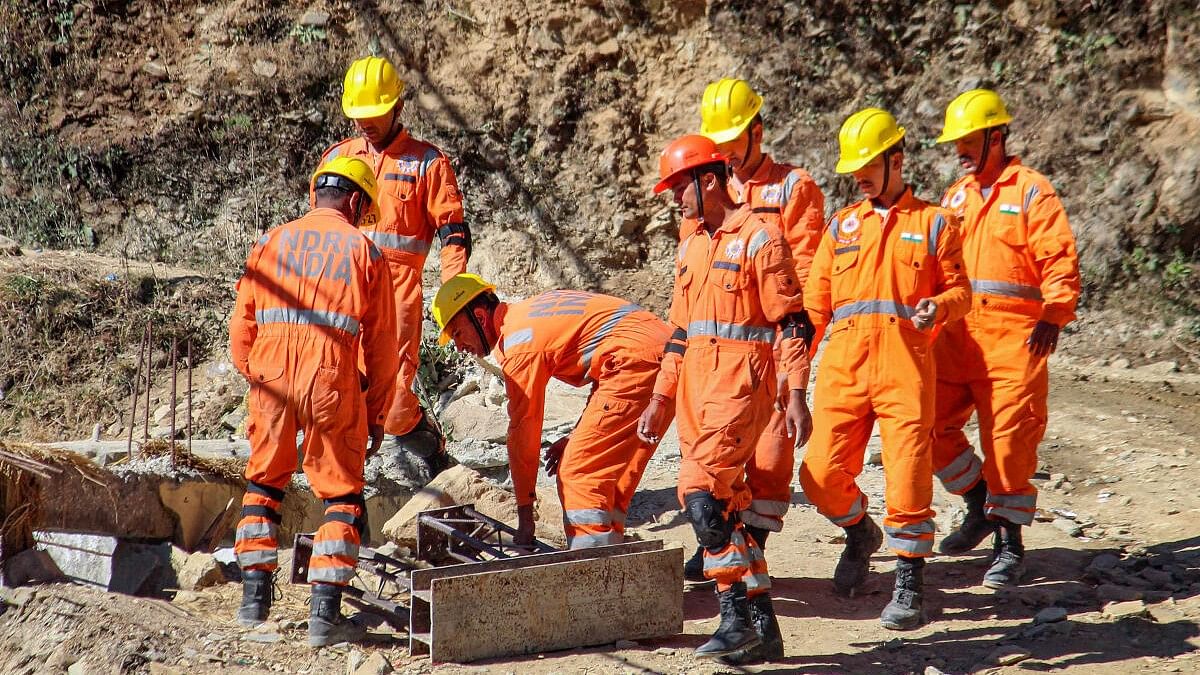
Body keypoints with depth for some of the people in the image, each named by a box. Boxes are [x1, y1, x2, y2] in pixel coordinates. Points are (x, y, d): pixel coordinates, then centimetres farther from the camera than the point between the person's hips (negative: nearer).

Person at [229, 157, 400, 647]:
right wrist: (377, 412, 14)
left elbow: (241, 326, 11)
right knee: (341, 495, 7)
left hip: (270, 376, 3)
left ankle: (254, 600, 21)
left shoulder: (272, 243, 13)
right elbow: (382, 343, 7)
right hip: (332, 380, -3)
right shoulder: (364, 250, 7)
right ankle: (325, 615, -1)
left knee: (263, 483, 20)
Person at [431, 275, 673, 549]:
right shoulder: (528, 312, 21)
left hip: (636, 362, -10)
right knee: (610, 474, 16)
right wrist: (577, 437, 20)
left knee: (578, 472, -9)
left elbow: (523, 428, -5)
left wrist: (524, 514, 0)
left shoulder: (518, 341, -8)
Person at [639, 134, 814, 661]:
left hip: (742, 380, -8)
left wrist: (796, 395, -15)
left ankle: (737, 615, -14)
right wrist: (661, 399, 22)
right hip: (695, 385, 8)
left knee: (703, 492, -20)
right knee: (728, 504, 7)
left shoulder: (758, 237, -6)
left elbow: (793, 321, -9)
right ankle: (762, 626, 12)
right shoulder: (691, 246, 19)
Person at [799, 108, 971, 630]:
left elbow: (958, 289, 8)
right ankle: (860, 534, 28)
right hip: (843, 366, 3)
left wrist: (938, 306, -15)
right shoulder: (841, 225, 19)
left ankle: (909, 587, 2)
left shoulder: (933, 222, 9)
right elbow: (816, 298, 20)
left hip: (905, 366, -3)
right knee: (822, 474, -3)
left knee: (907, 476, -9)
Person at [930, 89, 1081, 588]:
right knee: (930, 425, 1)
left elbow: (1060, 258, -8)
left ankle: (1009, 543, 5)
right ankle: (980, 504, 22)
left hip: (1014, 335, -6)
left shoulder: (1031, 191, -2)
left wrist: (1054, 317, -19)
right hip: (956, 334, 6)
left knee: (1008, 438, -6)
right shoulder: (956, 196, 17)